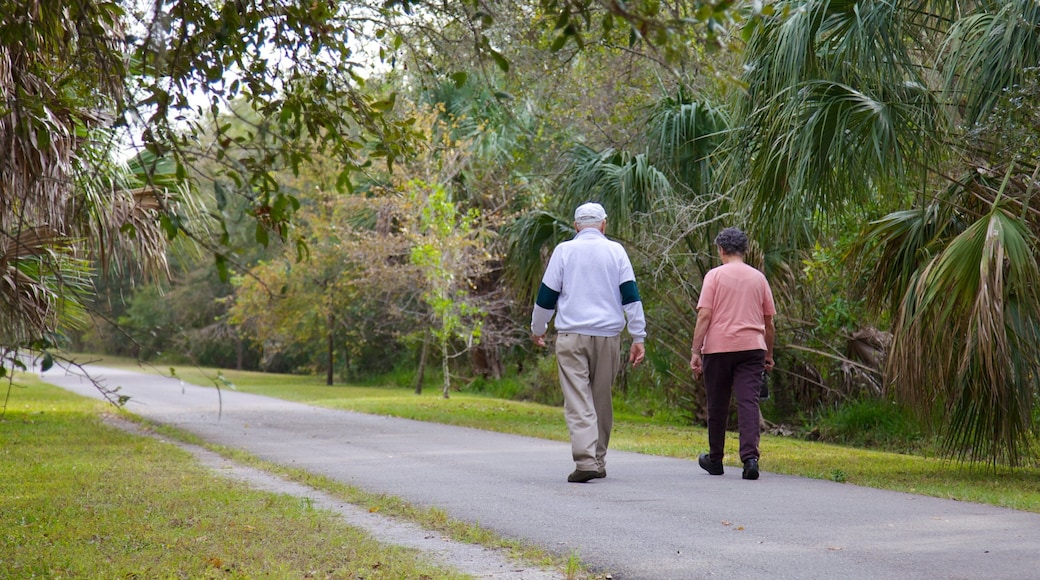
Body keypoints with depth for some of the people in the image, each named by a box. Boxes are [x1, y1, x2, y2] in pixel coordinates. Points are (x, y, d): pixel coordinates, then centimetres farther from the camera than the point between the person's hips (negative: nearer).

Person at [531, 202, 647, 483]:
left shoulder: (564, 250, 2)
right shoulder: (616, 251, 6)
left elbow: (546, 295, 5)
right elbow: (630, 295, 2)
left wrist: (537, 329, 20)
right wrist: (638, 338, 5)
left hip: (571, 336, -2)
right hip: (608, 335, 2)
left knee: (578, 401, -5)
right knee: (602, 400, 13)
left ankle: (585, 461, -19)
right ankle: (598, 462, 19)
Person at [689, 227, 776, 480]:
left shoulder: (715, 275, -1)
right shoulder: (758, 278, 9)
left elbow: (704, 315, -9)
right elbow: (769, 322, 12)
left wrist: (695, 351, -8)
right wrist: (769, 355, 22)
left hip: (718, 348, -2)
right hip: (752, 347, 2)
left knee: (717, 405, 10)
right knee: (748, 402, -5)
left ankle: (715, 459, 22)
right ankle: (750, 457, -21)